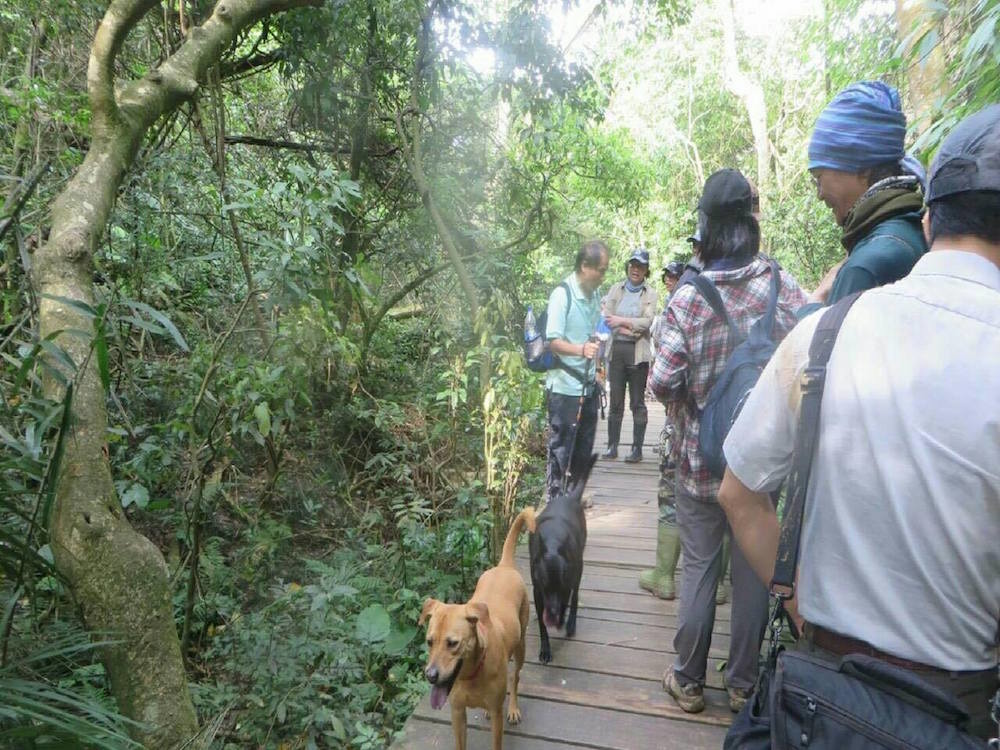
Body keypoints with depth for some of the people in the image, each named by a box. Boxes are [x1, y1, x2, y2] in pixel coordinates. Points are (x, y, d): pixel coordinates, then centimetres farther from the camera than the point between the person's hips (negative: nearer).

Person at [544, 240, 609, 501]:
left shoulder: (594, 295, 9)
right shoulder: (562, 295, -14)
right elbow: (553, 341, -19)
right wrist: (581, 349, -36)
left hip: (588, 384, 8)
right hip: (565, 387, -8)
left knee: (584, 446, 16)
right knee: (561, 447, 1)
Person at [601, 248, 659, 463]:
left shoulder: (650, 293, 4)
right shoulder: (616, 289, 11)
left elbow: (647, 321, -8)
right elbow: (606, 317, 1)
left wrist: (622, 321, -14)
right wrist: (630, 330, -10)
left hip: (638, 352, -2)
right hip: (616, 350, 2)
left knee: (638, 402, 3)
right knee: (615, 401, 5)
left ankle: (637, 449, 9)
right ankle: (612, 446, 12)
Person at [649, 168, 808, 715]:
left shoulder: (687, 299, -14)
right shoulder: (782, 286, -8)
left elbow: (661, 383, -17)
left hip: (700, 463, -1)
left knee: (698, 569, 12)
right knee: (753, 570, 16)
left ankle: (689, 681, 28)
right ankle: (743, 683, 31)